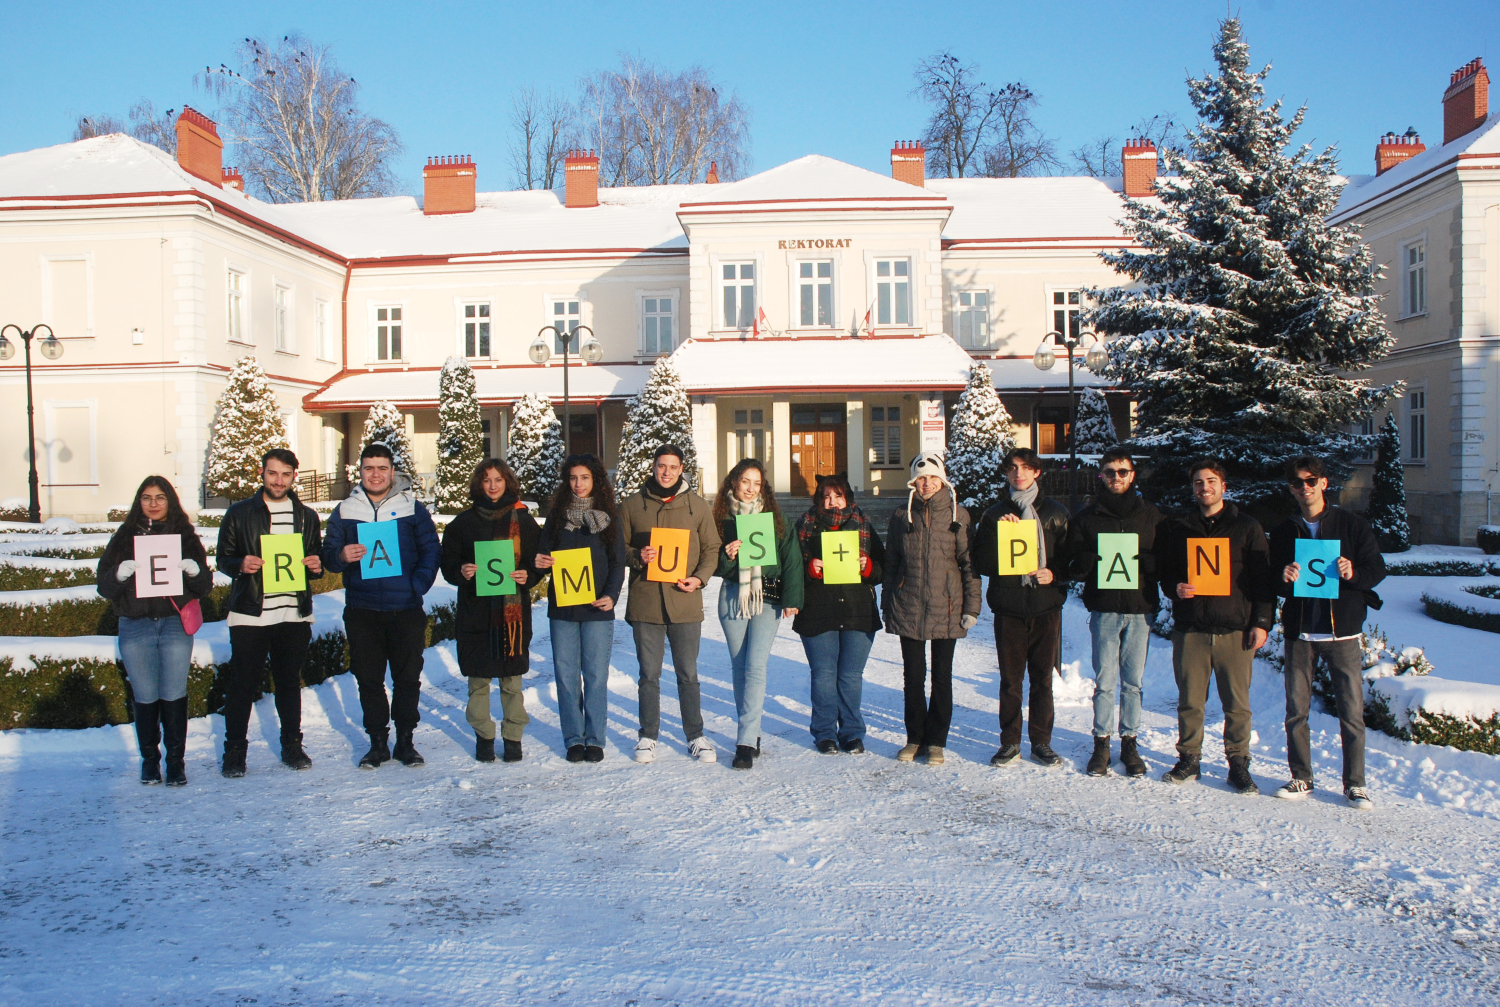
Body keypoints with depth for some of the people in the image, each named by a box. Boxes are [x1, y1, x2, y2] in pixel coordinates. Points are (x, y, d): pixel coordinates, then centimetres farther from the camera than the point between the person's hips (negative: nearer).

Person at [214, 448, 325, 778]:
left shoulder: (307, 516, 13)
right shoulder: (239, 513, 4)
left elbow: (316, 560, 18)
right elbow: (222, 556, 4)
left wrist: (316, 566, -5)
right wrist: (241, 565, -17)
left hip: (294, 614, 2)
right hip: (249, 614, -2)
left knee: (290, 682, 10)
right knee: (243, 683, 1)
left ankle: (292, 745, 21)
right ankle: (234, 751, 12)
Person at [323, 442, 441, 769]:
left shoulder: (413, 508, 4)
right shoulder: (345, 511, 9)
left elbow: (431, 552, 3)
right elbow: (327, 555, 6)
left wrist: (417, 586, -11)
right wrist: (342, 556, -17)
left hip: (406, 610, -1)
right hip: (361, 611, 2)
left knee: (408, 678, 3)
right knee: (368, 679, 5)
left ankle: (405, 741, 15)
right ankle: (377, 742, 16)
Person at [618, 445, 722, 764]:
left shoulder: (697, 505, 5)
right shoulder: (633, 504, 5)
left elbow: (711, 548, 8)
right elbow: (619, 546, 8)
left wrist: (699, 578, -8)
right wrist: (637, 557, -13)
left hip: (685, 603, 0)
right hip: (645, 602, 0)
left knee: (688, 675, 7)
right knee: (649, 675, 9)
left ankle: (696, 737, 19)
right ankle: (648, 737, 21)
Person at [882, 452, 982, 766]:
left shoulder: (958, 515, 2)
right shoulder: (902, 517, 7)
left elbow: (969, 563, 0)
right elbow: (890, 564, 11)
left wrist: (971, 607, -5)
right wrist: (887, 607, 7)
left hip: (946, 609, -1)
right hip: (908, 608, 1)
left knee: (942, 676, 6)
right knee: (913, 676, 8)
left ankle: (936, 742, 17)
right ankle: (915, 738, 21)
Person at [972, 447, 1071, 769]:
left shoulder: (1056, 513, 9)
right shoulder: (995, 515, 8)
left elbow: (1072, 557, 10)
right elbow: (981, 564, 0)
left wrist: (1055, 574, -9)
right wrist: (998, 533, -12)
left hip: (1047, 608, 0)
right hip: (1008, 608, 0)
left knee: (1043, 679, 4)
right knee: (1010, 679, 3)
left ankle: (1041, 742, 15)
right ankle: (1009, 742, 13)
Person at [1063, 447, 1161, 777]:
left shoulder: (1151, 514, 9)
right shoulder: (1087, 516, 7)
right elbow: (1074, 563, 4)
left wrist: (1142, 561, -12)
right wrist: (1098, 562, -15)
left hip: (1140, 608, 1)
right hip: (1103, 608, -1)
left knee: (1133, 682, 6)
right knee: (1104, 681, 1)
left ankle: (1129, 742, 18)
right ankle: (1101, 743, 12)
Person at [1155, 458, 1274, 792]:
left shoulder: (1247, 527, 8)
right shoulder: (1177, 529, 13)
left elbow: (1263, 578, 6)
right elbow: (1163, 570, 18)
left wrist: (1261, 623, -1)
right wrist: (1175, 587, -5)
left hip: (1235, 629, -1)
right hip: (1190, 629, 2)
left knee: (1237, 703, 1)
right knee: (1189, 701, 4)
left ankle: (1239, 765, 13)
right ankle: (1188, 760, 17)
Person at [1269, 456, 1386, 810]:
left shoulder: (1352, 524, 3)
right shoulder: (1284, 532, 10)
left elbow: (1378, 569, 1)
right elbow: (1271, 581, 10)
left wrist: (1353, 573, -19)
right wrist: (1283, 578, -13)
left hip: (1342, 631, -2)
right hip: (1298, 633, 2)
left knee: (1352, 710, -1)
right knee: (1296, 710, 5)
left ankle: (1355, 784, 10)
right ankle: (1301, 779, 16)